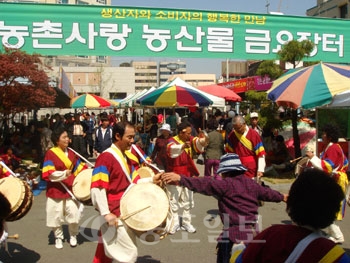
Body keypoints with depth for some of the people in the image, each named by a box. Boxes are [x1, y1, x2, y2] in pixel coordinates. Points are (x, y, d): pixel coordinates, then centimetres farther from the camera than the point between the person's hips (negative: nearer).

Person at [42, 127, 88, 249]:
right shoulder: (50, 153, -11)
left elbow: (79, 167, 14)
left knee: (73, 214, 0)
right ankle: (58, 237, 29)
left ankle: (73, 236, 23)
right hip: (56, 189, -3)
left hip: (70, 188, 3)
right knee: (56, 216, 7)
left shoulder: (71, 152, 5)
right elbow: (48, 174, -17)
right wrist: (63, 174, -29)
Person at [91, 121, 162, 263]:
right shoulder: (105, 157, -17)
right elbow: (97, 188, -22)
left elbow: (131, 182, 17)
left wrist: (151, 180, 3)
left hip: (126, 212, 9)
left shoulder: (125, 157, 12)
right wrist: (106, 214, -24)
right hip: (115, 215, -9)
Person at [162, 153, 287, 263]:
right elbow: (267, 193, 28)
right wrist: (282, 197, 49)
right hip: (252, 233, 7)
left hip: (234, 235, -7)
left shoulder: (226, 184, -11)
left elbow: (205, 184, -24)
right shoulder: (251, 183, 12)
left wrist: (181, 179, -30)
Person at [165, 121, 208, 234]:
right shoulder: (172, 141, -15)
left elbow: (198, 142, -21)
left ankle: (186, 222, 25)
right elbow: (171, 149, -38)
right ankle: (175, 223, 16)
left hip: (188, 175, 5)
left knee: (188, 200, 12)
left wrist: (202, 140, -47)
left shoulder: (190, 139, 0)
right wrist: (183, 146, -60)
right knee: (174, 201, 3)